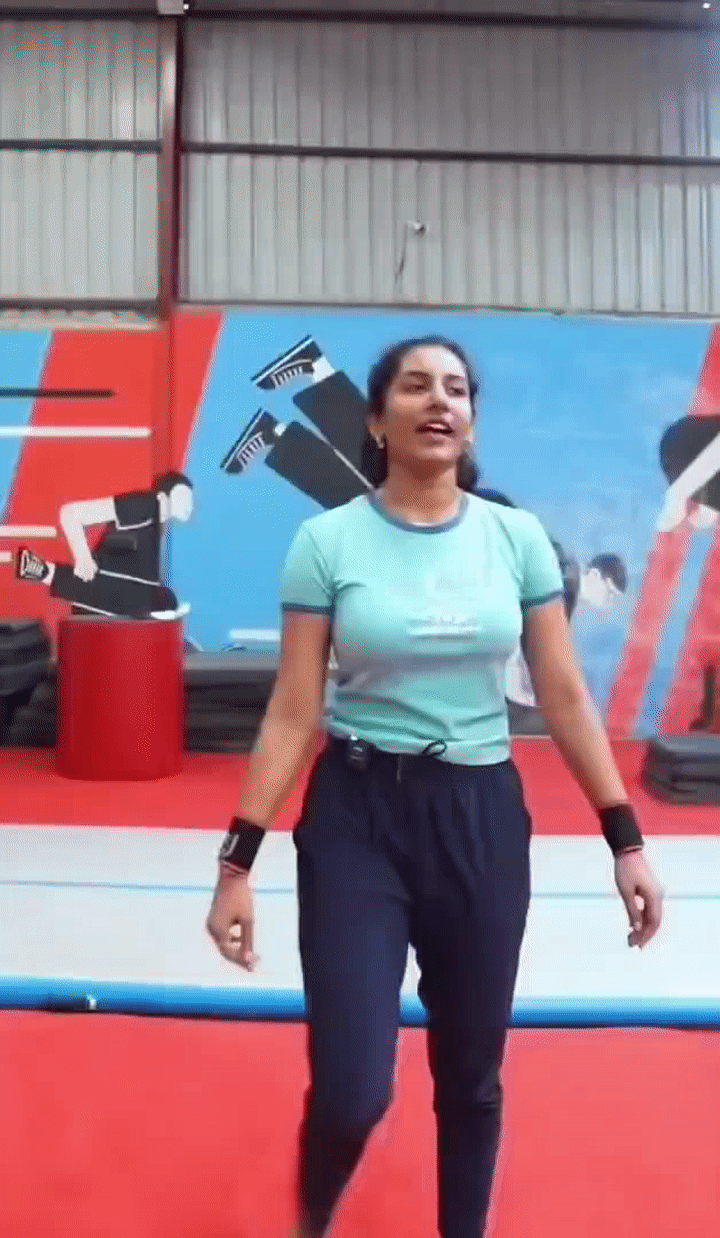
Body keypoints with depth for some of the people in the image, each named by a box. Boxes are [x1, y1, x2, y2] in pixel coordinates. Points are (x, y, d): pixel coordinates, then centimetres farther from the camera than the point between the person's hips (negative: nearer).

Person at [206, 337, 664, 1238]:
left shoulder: (518, 539, 0)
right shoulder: (327, 541, -6)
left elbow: (565, 698, 3)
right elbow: (293, 713, -6)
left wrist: (625, 838, 1)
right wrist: (239, 858, -9)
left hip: (482, 816, 2)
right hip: (357, 815, -2)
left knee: (471, 1073, 13)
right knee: (352, 1086, -5)